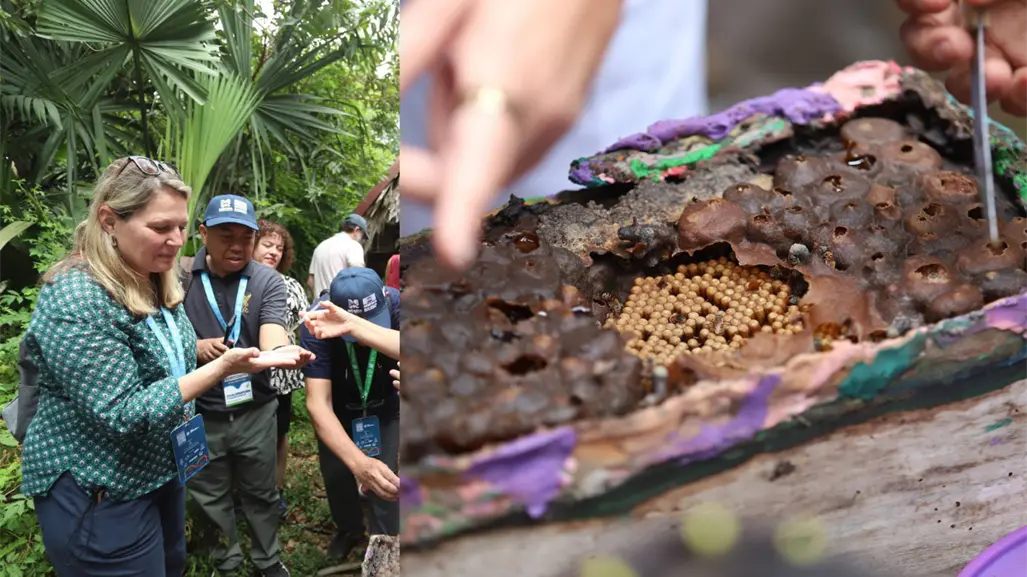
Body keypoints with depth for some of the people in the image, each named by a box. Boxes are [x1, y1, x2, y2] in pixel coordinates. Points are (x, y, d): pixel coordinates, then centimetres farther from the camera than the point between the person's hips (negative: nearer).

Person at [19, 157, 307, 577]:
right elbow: (122, 415, -28)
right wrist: (222, 368, -31)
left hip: (161, 470, 8)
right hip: (97, 495, -8)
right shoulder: (76, 298, -25)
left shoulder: (157, 284, 2)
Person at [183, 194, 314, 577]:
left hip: (255, 411, 0)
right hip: (198, 414, 0)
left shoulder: (268, 281, -8)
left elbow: (272, 331, -24)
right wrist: (194, 347, -21)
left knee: (260, 494, 18)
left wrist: (282, 351, -47)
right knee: (211, 498, 19)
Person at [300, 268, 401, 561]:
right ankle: (350, 529, 43)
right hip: (339, 408, 1)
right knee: (335, 473, 12)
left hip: (387, 406, 0)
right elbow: (317, 402, -41)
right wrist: (359, 462, -57)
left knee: (387, 481, -6)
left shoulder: (397, 306, -34)